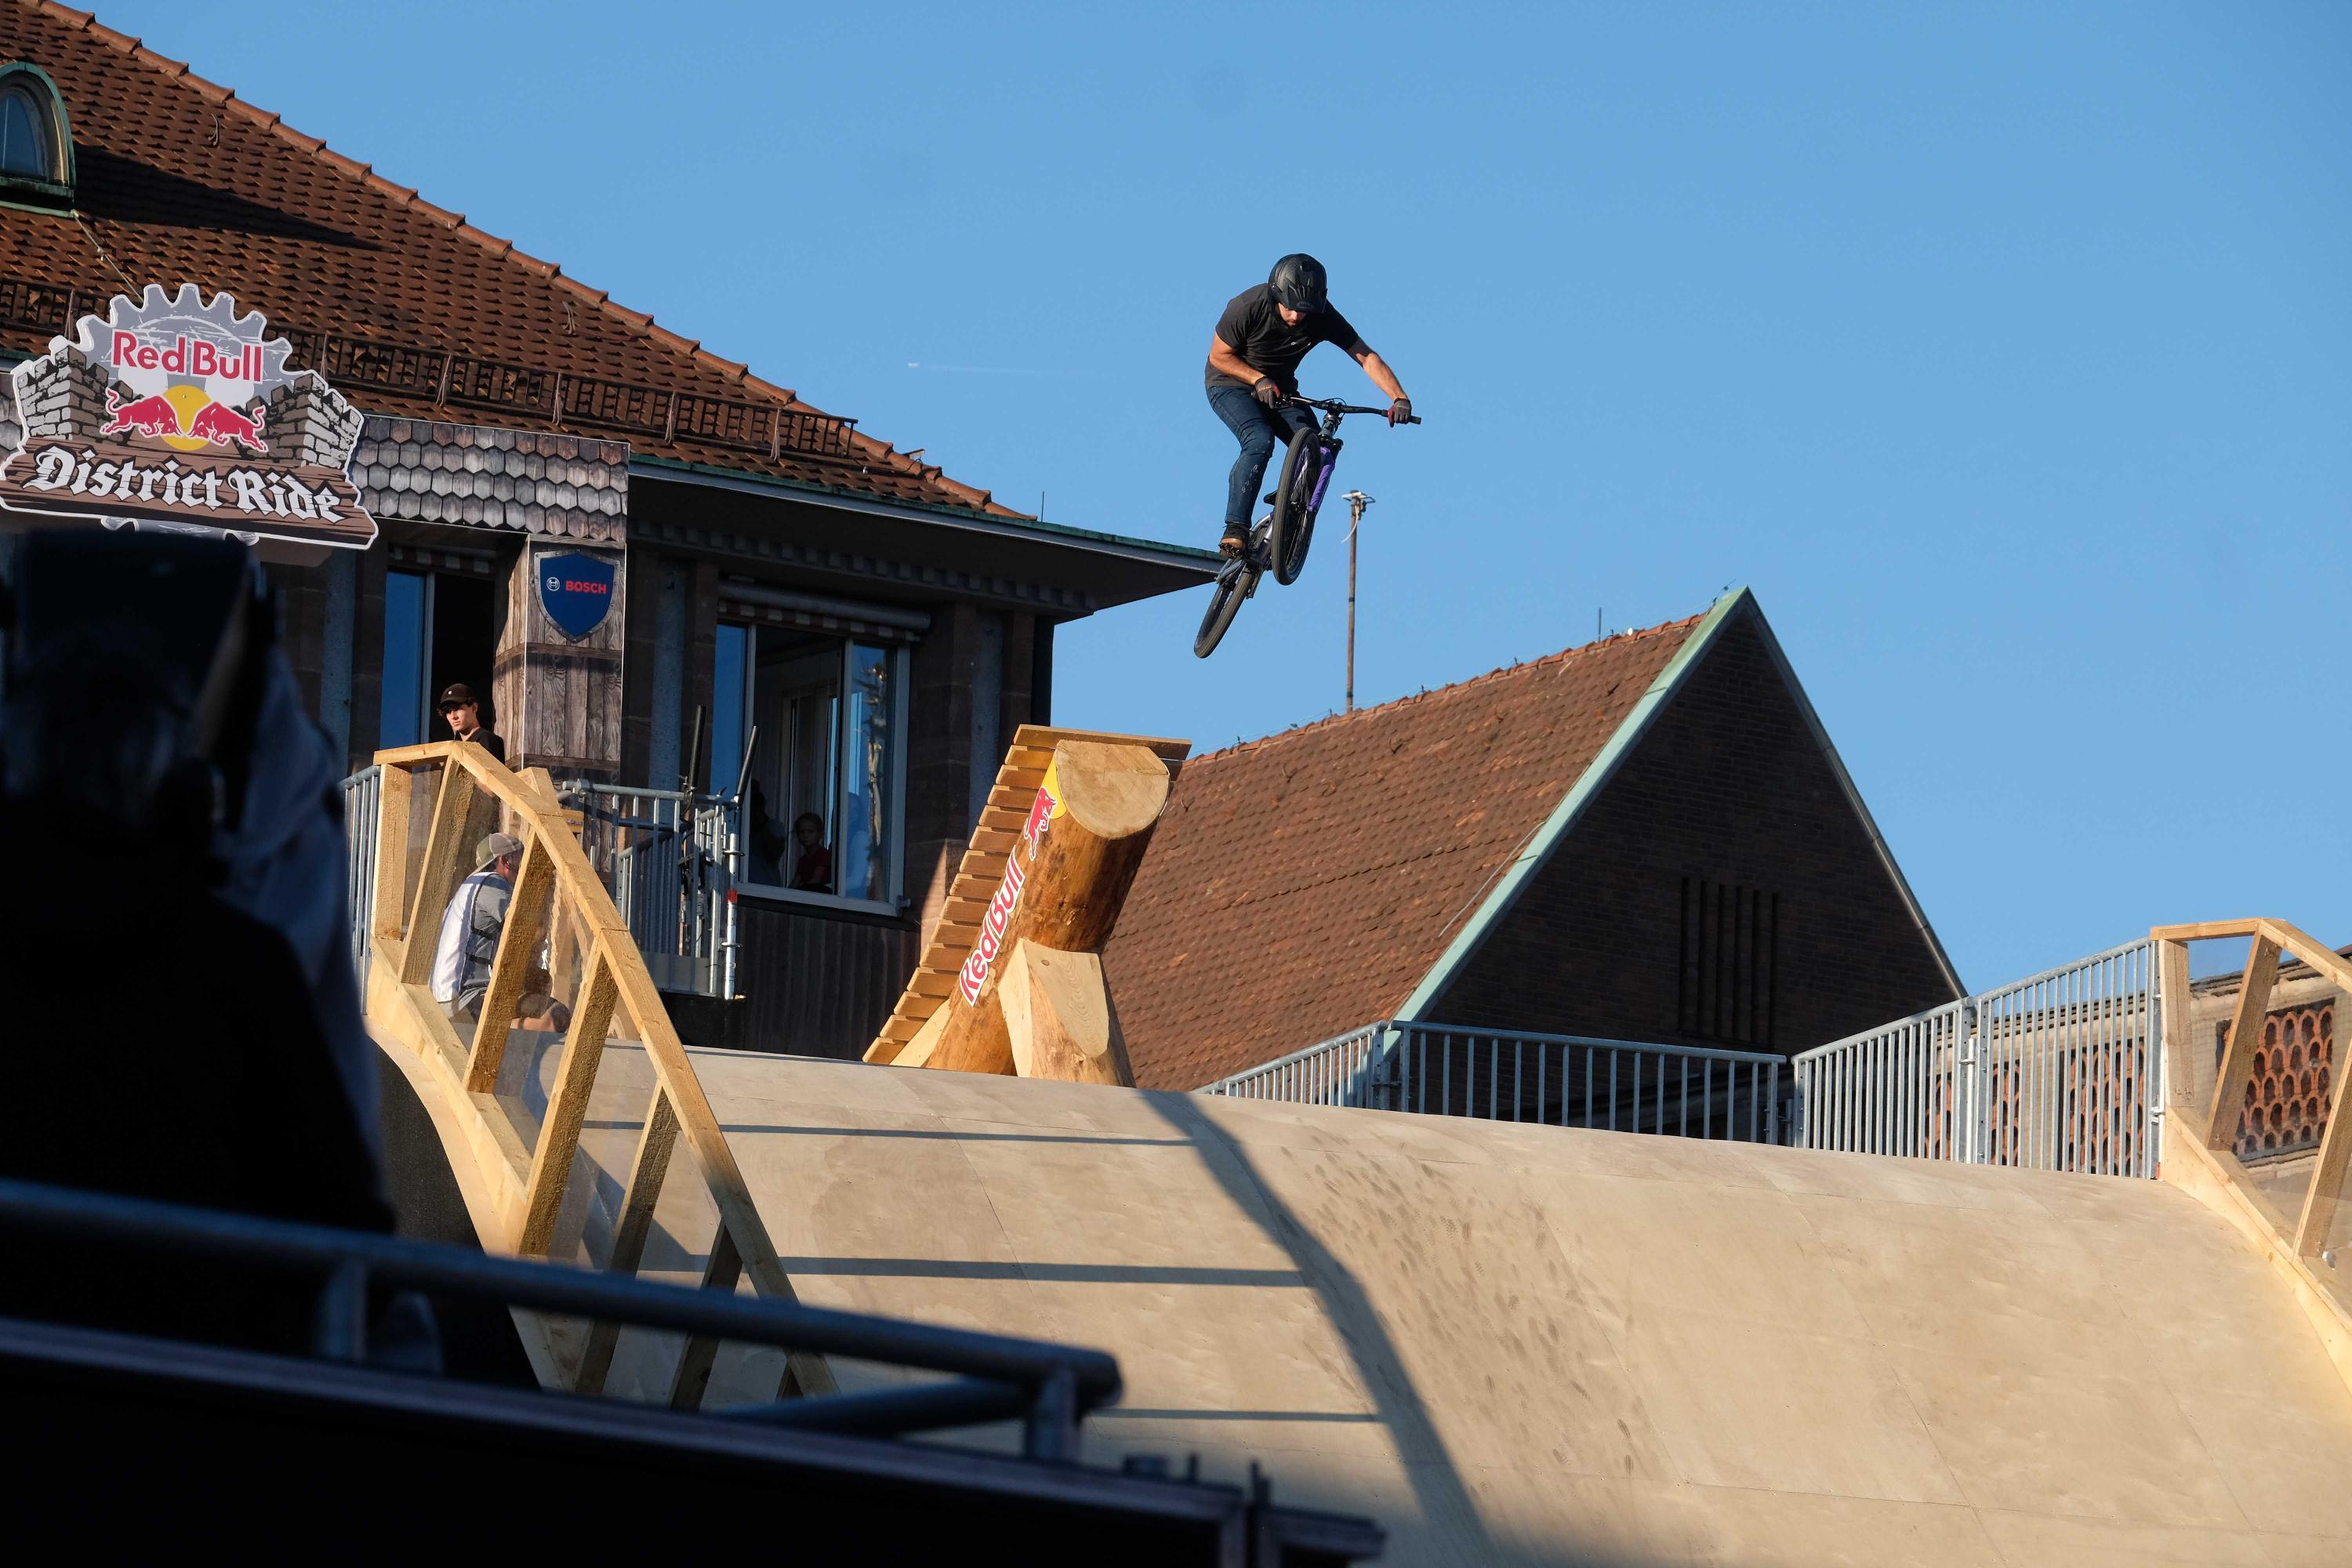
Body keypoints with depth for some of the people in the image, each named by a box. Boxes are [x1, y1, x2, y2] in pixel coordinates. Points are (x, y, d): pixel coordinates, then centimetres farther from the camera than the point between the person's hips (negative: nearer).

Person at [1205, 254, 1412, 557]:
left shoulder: (1323, 317, -20)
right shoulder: (1248, 307, -28)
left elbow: (1366, 356, -18)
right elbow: (1219, 355, -14)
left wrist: (1400, 398, -31)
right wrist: (1259, 380, -28)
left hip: (1279, 388, 4)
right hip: (1232, 384, -4)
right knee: (1260, 441, -32)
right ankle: (1235, 530, -32)